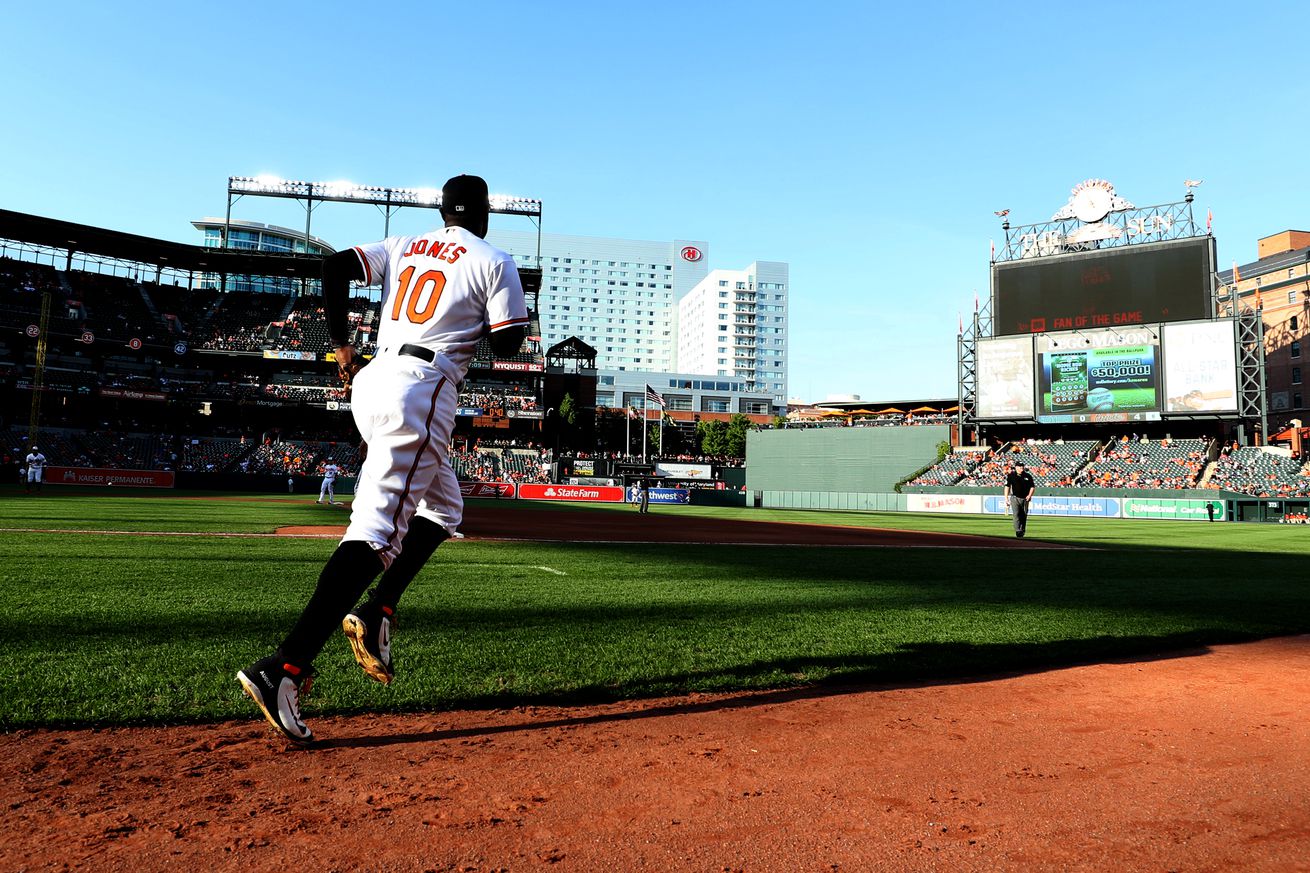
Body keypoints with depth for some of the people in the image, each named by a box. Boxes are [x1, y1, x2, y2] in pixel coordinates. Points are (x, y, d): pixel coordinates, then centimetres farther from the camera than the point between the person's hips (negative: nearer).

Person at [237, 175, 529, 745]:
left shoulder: (404, 246, 20)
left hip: (371, 380, 8)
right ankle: (284, 669, -23)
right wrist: (514, 314, 21)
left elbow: (334, 267, 9)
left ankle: (375, 612, 7)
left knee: (443, 507, 22)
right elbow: (506, 346, -1)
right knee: (376, 529, -15)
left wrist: (340, 344, 14)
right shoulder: (495, 262, 4)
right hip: (423, 388, -8)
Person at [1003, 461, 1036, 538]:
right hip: (1015, 498, -2)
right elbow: (1007, 486, 2)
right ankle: (1018, 531, -23)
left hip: (1025, 499, 2)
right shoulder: (1011, 475, 0)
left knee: (1024, 516, 7)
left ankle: (1022, 531, 20)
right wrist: (1006, 498, -4)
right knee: (1016, 514, -16)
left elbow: (1032, 487, 10)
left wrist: (1029, 495, -7)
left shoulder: (1028, 476, 4)